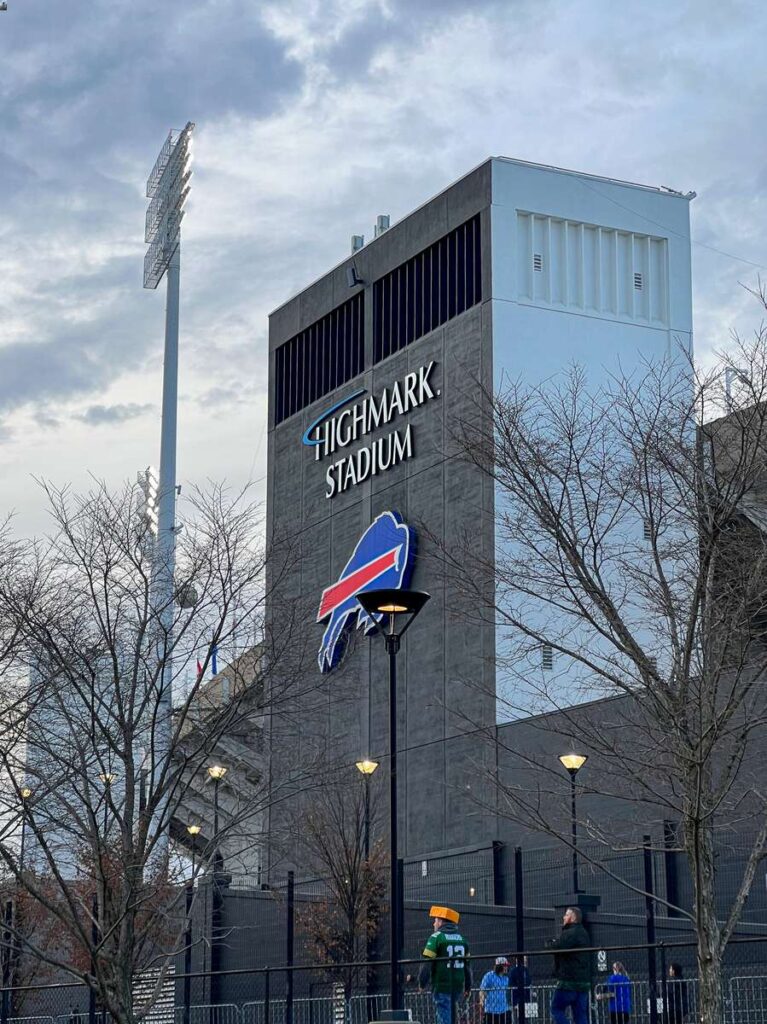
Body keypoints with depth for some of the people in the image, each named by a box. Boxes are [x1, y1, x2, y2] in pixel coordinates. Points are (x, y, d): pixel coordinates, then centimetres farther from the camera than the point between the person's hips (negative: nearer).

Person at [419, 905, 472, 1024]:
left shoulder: (436, 937, -5)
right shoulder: (461, 938, 14)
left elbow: (427, 963, -10)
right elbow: (466, 964, 16)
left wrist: (422, 983, -3)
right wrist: (467, 987, 20)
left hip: (442, 987, -6)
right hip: (458, 987, 6)